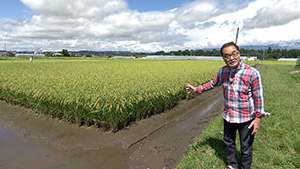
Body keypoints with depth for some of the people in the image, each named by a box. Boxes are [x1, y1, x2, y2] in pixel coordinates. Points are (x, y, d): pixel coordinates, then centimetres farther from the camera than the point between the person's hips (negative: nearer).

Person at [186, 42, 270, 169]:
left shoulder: (252, 73, -21)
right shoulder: (222, 71, -6)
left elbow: (258, 96, -13)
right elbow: (213, 83, 13)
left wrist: (258, 118, -12)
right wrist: (197, 89, 11)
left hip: (246, 118, -5)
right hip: (228, 116, 5)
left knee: (246, 147, 15)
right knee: (228, 142, 23)